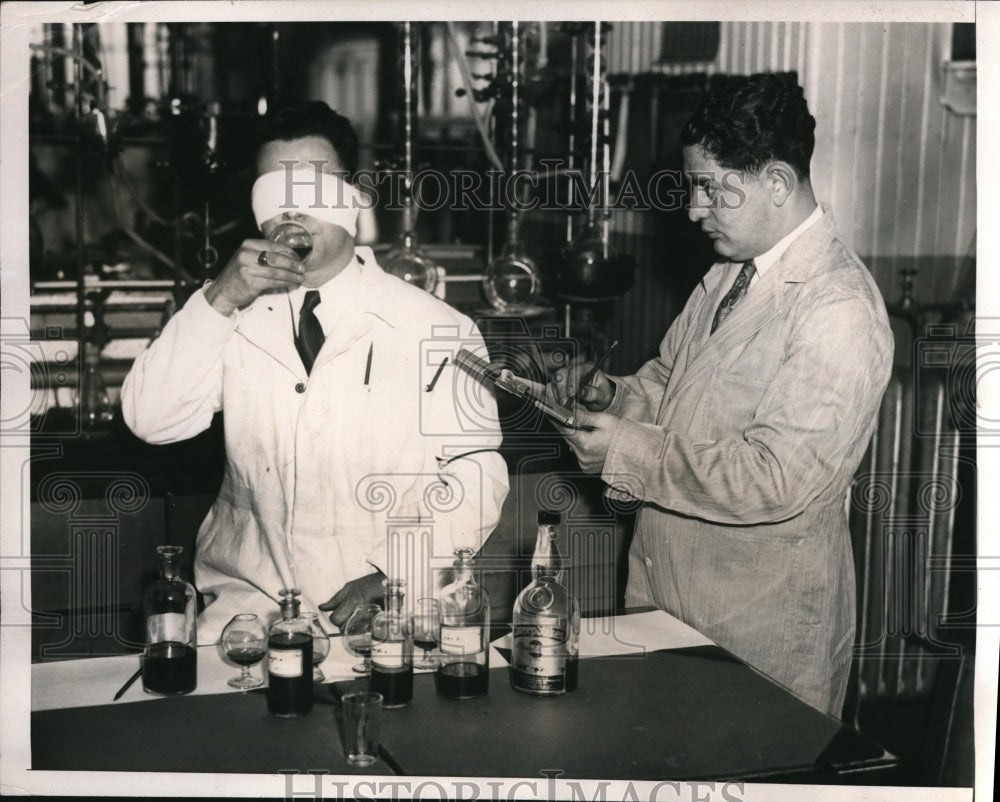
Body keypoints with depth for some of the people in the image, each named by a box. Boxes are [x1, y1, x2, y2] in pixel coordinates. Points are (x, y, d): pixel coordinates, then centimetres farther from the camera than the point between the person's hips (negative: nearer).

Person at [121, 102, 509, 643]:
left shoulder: (438, 330, 1)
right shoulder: (234, 315, 9)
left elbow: (475, 476, -2)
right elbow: (150, 421, -2)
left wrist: (392, 576, -14)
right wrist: (218, 301, -12)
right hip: (246, 594, 2)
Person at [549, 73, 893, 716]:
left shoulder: (839, 308, -22)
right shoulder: (731, 272, 7)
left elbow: (778, 480, -27)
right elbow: (671, 381, 19)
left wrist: (631, 453, -21)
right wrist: (612, 396, -3)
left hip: (761, 624, -8)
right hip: (670, 588, 8)